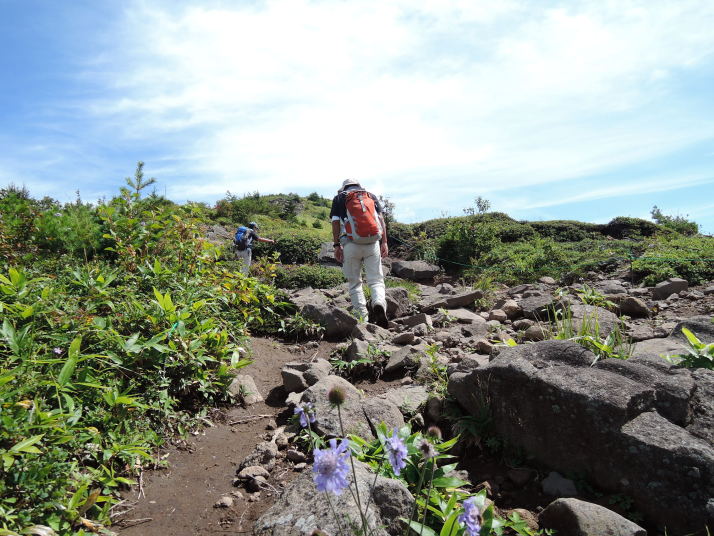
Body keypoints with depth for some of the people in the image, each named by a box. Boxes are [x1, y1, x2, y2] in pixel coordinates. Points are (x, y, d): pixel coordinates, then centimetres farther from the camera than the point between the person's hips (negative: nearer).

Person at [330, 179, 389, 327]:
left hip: (351, 244, -1)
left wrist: (337, 245, 1)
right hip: (373, 243, 1)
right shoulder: (371, 196, 19)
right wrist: (384, 242, 4)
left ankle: (362, 318, 5)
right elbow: (381, 219, 8)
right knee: (376, 280, 3)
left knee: (354, 282, 10)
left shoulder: (339, 198, 15)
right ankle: (379, 303, -26)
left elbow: (335, 222, 3)